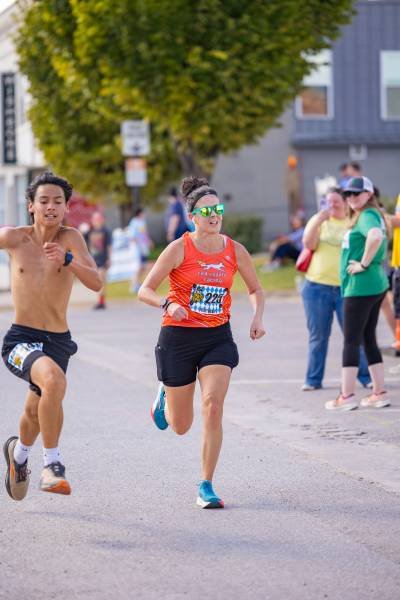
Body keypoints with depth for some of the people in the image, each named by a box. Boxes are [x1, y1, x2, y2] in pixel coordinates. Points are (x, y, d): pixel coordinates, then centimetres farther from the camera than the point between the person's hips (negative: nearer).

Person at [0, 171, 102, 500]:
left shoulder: (70, 238, -6)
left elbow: (96, 283, -17)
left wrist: (66, 260, -33)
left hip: (58, 341, 2)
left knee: (37, 411, 18)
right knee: (54, 380, -33)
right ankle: (52, 464, -22)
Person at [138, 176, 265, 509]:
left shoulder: (235, 251, 0)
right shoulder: (179, 249, -10)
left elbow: (256, 289, 16)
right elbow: (145, 290, -8)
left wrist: (257, 318, -4)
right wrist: (168, 305, -28)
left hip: (218, 337, 2)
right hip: (178, 337, -2)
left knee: (213, 405, -20)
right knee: (181, 426, 8)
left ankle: (207, 486, -9)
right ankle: (165, 396, 47)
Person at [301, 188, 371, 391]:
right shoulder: (318, 221, 8)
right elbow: (308, 243, -7)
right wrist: (319, 220, -14)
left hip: (347, 288, -1)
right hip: (317, 287, 1)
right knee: (318, 336, 7)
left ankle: (366, 377, 5)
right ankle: (313, 379, 14)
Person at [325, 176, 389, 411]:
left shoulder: (367, 216, -13)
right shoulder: (375, 216, 16)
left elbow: (375, 236, -34)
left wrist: (363, 264, -24)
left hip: (359, 286, -10)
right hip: (376, 285, 10)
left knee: (351, 340, -5)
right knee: (368, 338, 13)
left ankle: (347, 397, -4)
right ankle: (380, 393, 15)